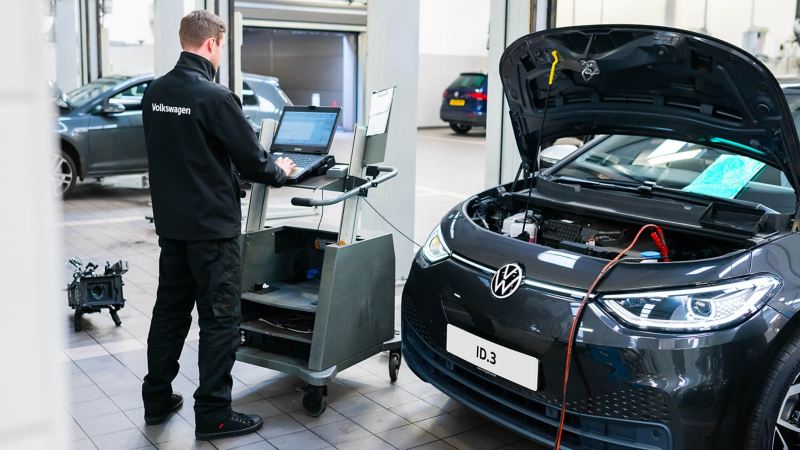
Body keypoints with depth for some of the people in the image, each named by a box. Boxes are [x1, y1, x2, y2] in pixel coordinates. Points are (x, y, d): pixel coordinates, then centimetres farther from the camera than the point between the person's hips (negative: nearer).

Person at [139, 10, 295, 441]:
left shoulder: (155, 92, 4)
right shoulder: (215, 97, -18)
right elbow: (252, 160, -13)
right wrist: (280, 171, 8)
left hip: (171, 223, 8)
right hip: (212, 227, -7)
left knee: (169, 310, 17)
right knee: (220, 319, 2)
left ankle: (157, 400, 27)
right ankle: (213, 414, 8)